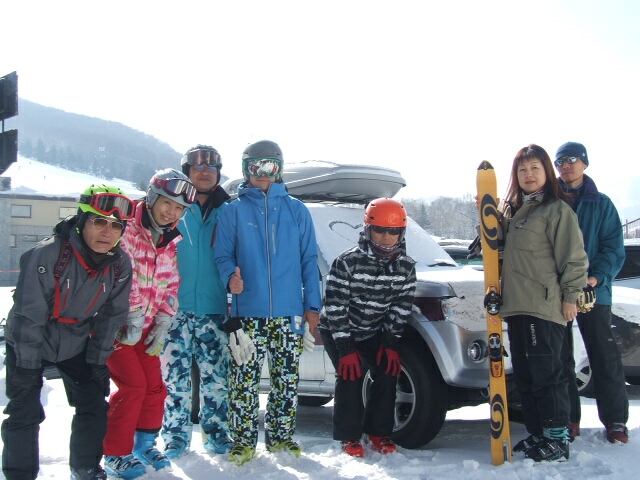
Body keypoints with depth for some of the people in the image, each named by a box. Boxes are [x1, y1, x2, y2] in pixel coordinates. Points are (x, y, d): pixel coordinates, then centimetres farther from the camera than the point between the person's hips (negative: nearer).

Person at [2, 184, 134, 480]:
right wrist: (28, 366, -21)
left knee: (95, 405, 3)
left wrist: (98, 360, -2)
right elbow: (28, 313, -25)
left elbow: (112, 315, -4)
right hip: (28, 344, -4)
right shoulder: (47, 255, -30)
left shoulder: (121, 264, -15)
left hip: (76, 345, 4)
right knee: (24, 412, -6)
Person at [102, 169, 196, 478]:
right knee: (133, 385, -11)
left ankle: (144, 443, 29)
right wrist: (133, 316, -22)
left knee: (154, 386, 9)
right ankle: (115, 455, 3)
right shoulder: (127, 228, -14)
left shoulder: (170, 241, 8)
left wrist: (162, 323, 0)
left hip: (145, 326, 7)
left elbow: (170, 285, 10)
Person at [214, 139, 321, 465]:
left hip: (289, 313, 2)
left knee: (287, 381, 8)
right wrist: (230, 276, -19)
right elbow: (223, 254, 5)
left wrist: (312, 306, 2)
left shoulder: (297, 211, 9)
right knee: (244, 380, -1)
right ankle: (243, 441, 12)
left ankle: (281, 437, 22)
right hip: (248, 312, -1)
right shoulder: (234, 211, 6)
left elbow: (309, 260, 8)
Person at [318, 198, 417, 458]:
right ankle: (349, 437, -2)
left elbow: (401, 307, -4)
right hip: (337, 331, -4)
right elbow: (335, 307, -23)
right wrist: (346, 349, -25)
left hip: (373, 332, 4)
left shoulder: (406, 267, -9)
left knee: (388, 372, -8)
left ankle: (378, 433, 8)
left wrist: (391, 343, -11)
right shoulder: (347, 262, -24)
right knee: (350, 375, -16)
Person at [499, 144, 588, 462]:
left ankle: (557, 440, 3)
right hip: (516, 305, 8)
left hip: (544, 306, -8)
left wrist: (570, 296, -11)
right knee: (524, 376, 11)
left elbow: (573, 257, -8)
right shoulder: (513, 210, 19)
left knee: (546, 375, -6)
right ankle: (536, 436, 20)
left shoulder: (557, 209, -5)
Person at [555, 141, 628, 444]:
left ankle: (615, 420, 10)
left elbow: (614, 248, -1)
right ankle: (568, 418, 16)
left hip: (593, 291, -1)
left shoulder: (601, 204, 5)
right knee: (560, 356, 6)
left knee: (604, 354, 0)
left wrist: (596, 277, -15)